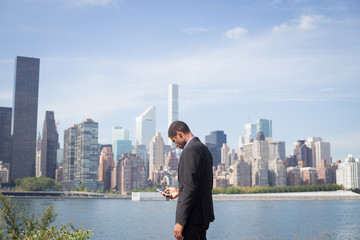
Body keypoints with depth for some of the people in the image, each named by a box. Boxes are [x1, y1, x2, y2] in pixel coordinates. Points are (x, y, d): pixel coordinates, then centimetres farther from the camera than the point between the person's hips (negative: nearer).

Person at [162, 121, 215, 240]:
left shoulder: (190, 150, -16)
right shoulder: (205, 149, 15)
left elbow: (190, 187, -22)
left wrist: (180, 221, -21)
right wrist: (179, 191, 18)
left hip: (193, 218, -10)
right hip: (204, 213, 10)